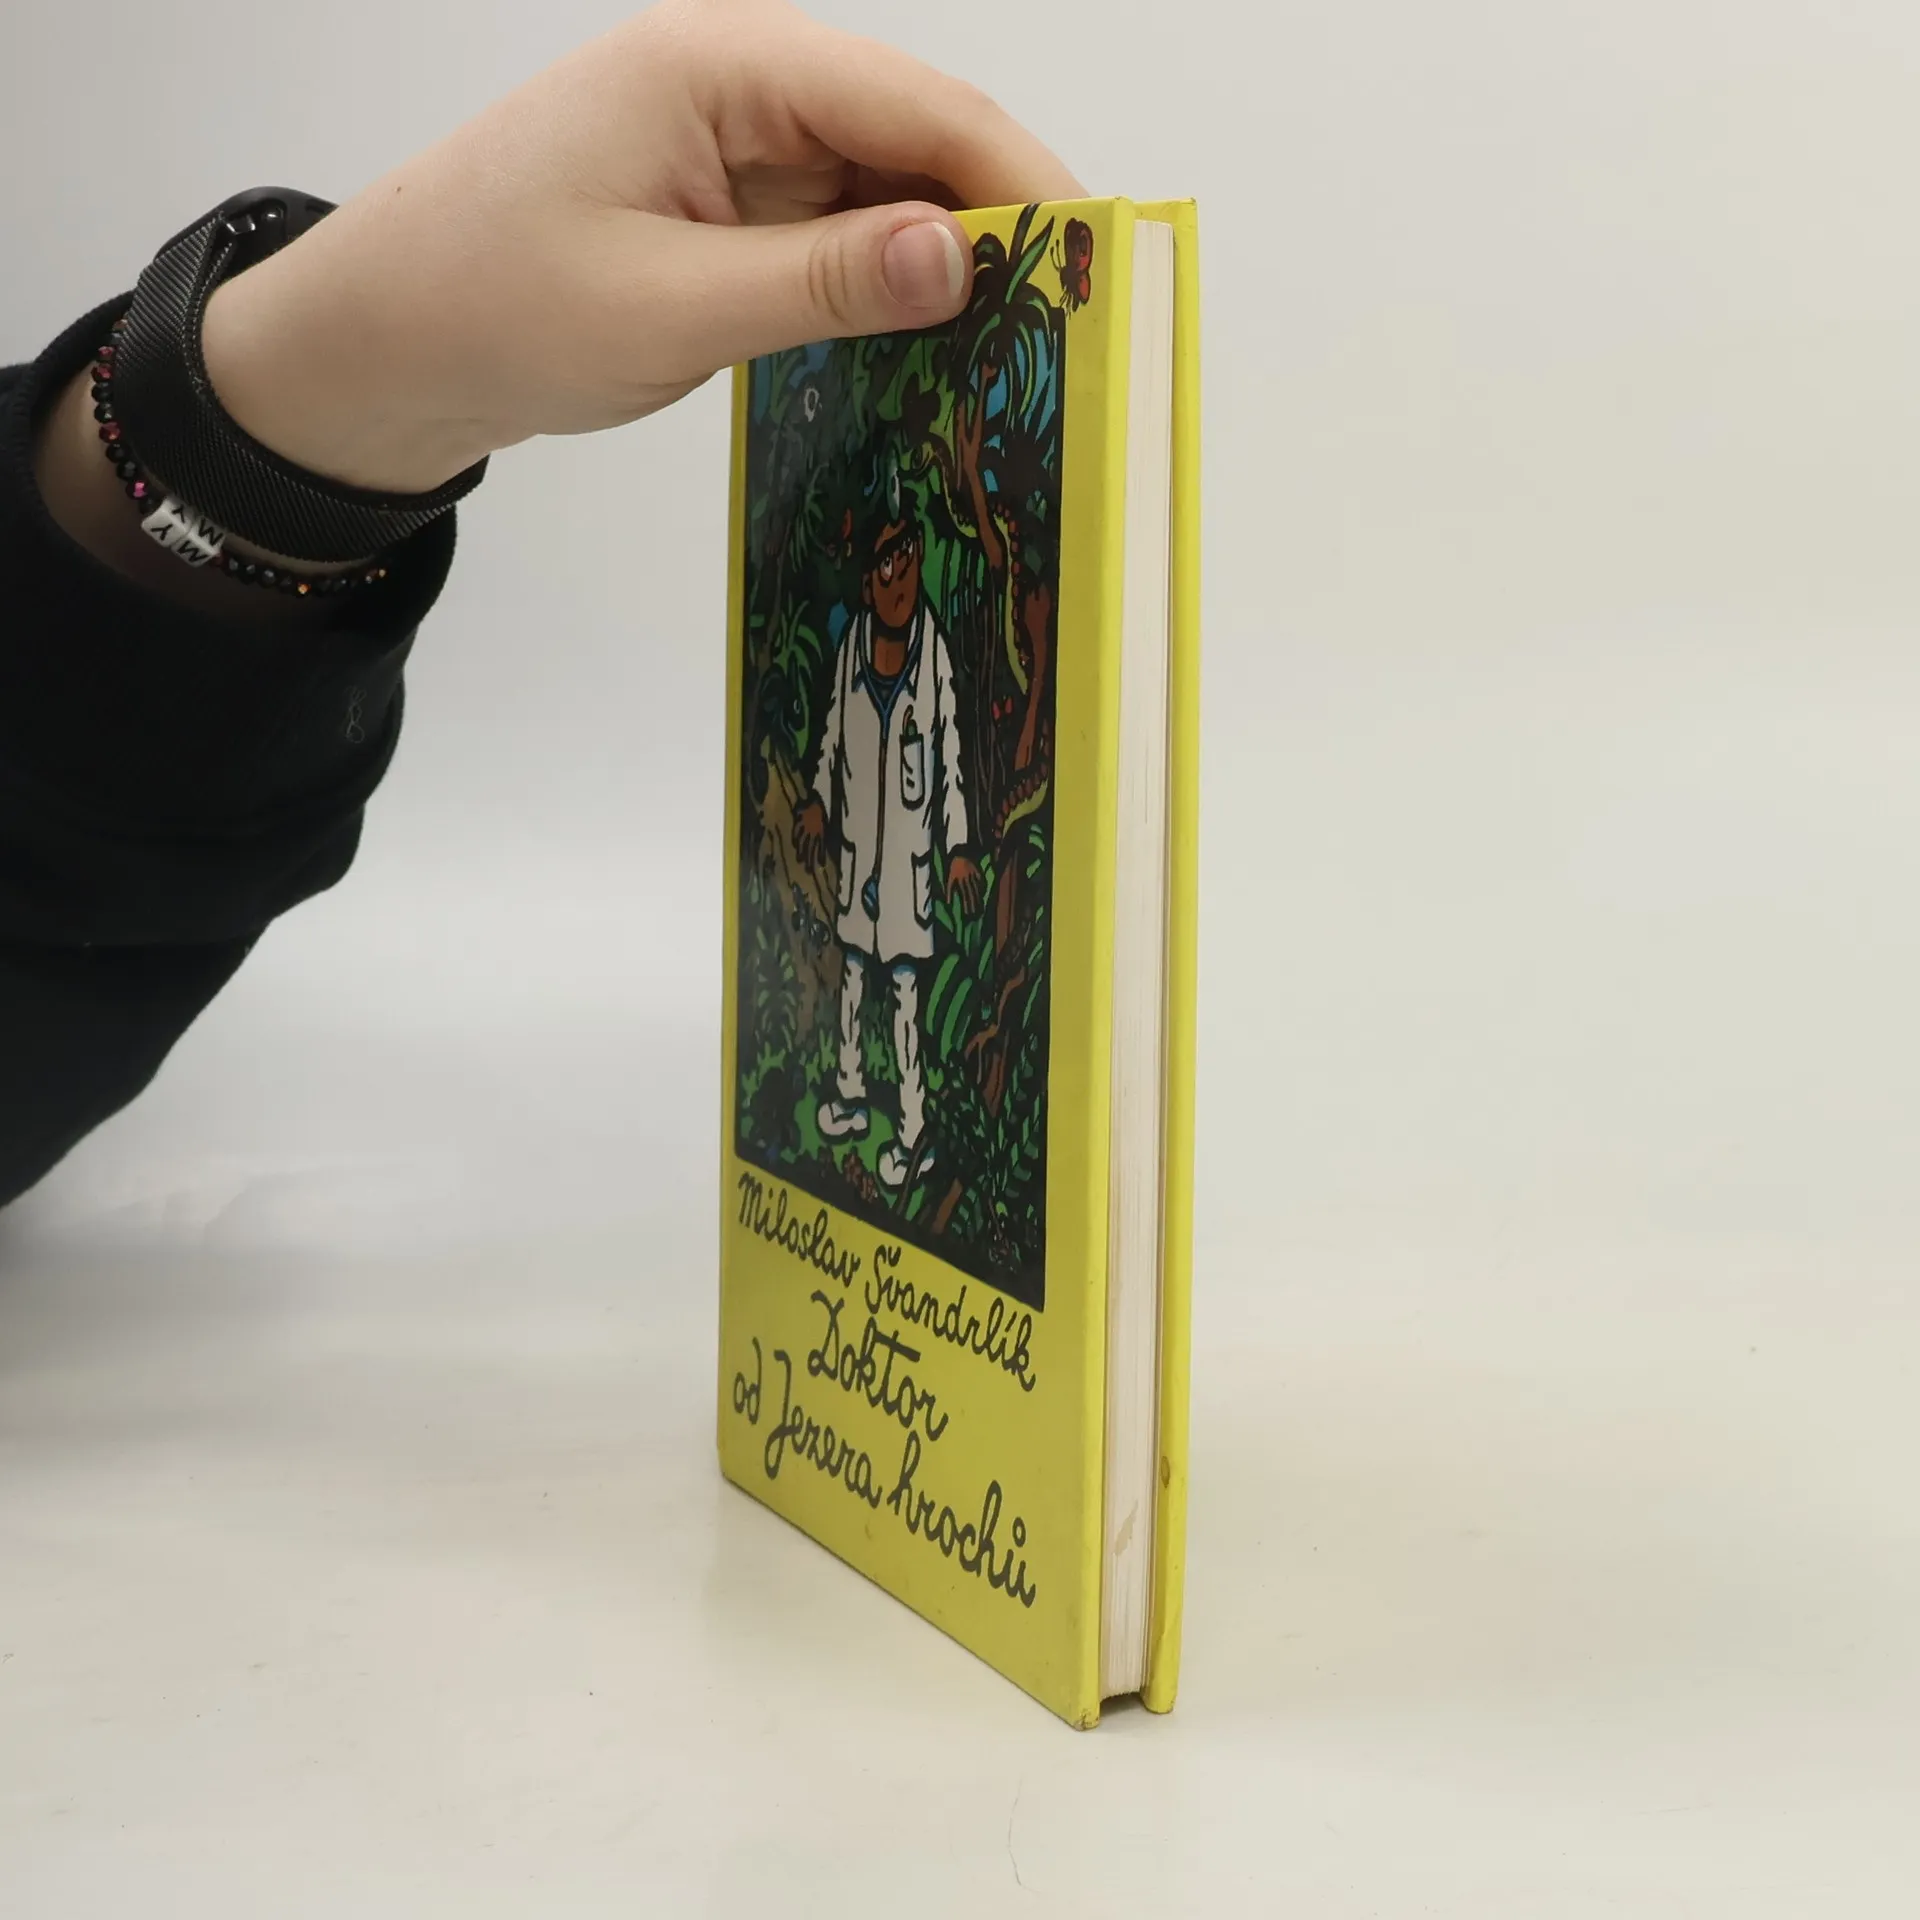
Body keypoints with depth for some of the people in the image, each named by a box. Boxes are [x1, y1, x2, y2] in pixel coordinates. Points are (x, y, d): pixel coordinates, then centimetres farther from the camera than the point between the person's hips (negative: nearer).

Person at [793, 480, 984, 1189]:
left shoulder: (934, 650, -13)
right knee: (852, 965, 17)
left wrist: (958, 845, -10)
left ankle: (914, 1126, 3)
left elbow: (950, 753, -10)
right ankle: (850, 1093, 35)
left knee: (905, 982, -3)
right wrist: (818, 801, 13)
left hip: (909, 845, -5)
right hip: (857, 835, 5)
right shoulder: (854, 638, 0)